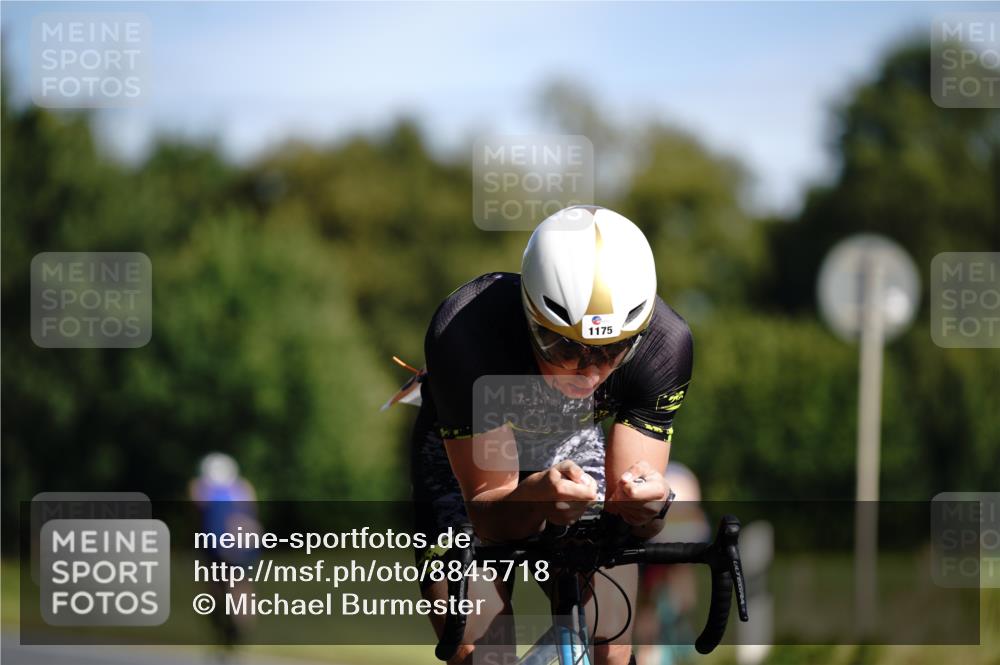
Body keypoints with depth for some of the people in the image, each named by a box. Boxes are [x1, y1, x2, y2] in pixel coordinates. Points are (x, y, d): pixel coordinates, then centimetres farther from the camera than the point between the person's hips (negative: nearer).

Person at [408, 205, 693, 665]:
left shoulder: (663, 343, -31)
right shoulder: (464, 331, -39)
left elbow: (622, 507, -28)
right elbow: (488, 516, -34)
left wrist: (643, 507, -51)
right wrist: (539, 494, -56)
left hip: (577, 452, 2)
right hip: (466, 458, -2)